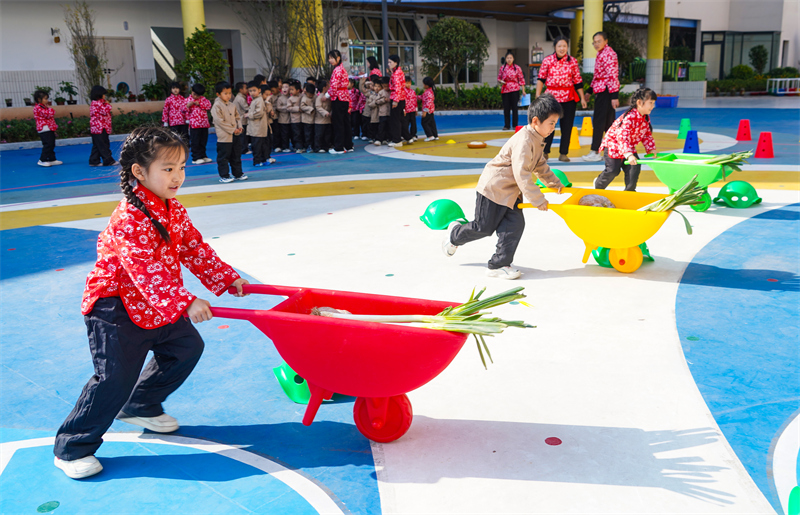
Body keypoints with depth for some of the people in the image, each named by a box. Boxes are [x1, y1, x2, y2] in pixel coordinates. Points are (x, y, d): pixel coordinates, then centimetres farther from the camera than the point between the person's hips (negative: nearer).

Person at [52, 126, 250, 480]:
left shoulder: (174, 211, 3)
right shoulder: (130, 218, -26)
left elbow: (195, 249, 11)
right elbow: (145, 270, -35)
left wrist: (228, 279, 6)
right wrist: (184, 303, -42)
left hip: (157, 306, 9)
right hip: (116, 308, -9)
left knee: (187, 347, 14)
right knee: (115, 379, -11)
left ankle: (141, 407, 32)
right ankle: (71, 449, 7)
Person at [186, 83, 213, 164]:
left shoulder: (203, 99, 9)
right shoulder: (188, 100, 0)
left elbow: (209, 106, -4)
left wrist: (199, 104, -12)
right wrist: (188, 105, -20)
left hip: (204, 124, 4)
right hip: (194, 124, -4)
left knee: (203, 141, 11)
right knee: (195, 142, -2)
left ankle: (203, 156, 21)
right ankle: (196, 158, 2)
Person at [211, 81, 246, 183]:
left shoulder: (232, 105, 11)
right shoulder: (217, 106, -11)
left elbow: (237, 117, 17)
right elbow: (219, 121, -16)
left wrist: (239, 127, -3)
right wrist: (232, 130, -17)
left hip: (236, 135, 7)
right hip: (224, 136, -7)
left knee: (236, 156, 14)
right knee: (223, 157, -1)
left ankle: (238, 174, 23)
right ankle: (224, 176, 6)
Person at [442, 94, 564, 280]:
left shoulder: (537, 141, 8)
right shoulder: (524, 141, -25)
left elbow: (540, 165, 24)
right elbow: (521, 173, -30)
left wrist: (555, 183, 23)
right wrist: (537, 199, -28)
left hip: (510, 191, 9)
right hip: (493, 187, -9)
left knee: (515, 225, -1)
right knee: (484, 227, 2)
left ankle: (499, 264, 5)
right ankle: (455, 234, 30)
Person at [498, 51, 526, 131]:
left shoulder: (517, 68, 1)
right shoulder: (502, 68, 5)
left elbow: (521, 79, 3)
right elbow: (498, 78, 14)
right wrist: (501, 81, -9)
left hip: (514, 90, -2)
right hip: (505, 90, 2)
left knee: (514, 107, -1)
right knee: (506, 108, 2)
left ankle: (515, 125, 8)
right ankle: (507, 125, 10)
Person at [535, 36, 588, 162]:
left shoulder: (573, 61, 4)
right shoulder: (547, 60, 0)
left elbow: (578, 81, 8)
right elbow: (541, 79, 4)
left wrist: (582, 98, 7)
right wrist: (537, 96, -1)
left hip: (569, 97, 2)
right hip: (552, 96, -2)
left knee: (567, 126, 3)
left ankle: (563, 153, 12)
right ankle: (545, 152, 9)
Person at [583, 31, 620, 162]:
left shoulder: (608, 53, -12)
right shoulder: (601, 53, 18)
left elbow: (613, 75, -18)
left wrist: (614, 96, -22)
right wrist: (590, 91, 24)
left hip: (606, 91, -10)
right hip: (601, 91, 10)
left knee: (599, 121, -7)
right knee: (608, 122, 12)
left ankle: (596, 152, -4)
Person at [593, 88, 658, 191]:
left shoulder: (646, 118, -3)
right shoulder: (630, 117, -32)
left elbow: (647, 135, 9)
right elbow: (622, 137, -39)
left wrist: (651, 149, -4)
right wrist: (629, 155, -48)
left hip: (629, 146, 7)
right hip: (613, 144, -7)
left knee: (635, 167, -8)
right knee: (613, 170, -6)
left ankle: (629, 190, 8)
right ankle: (598, 184, 22)